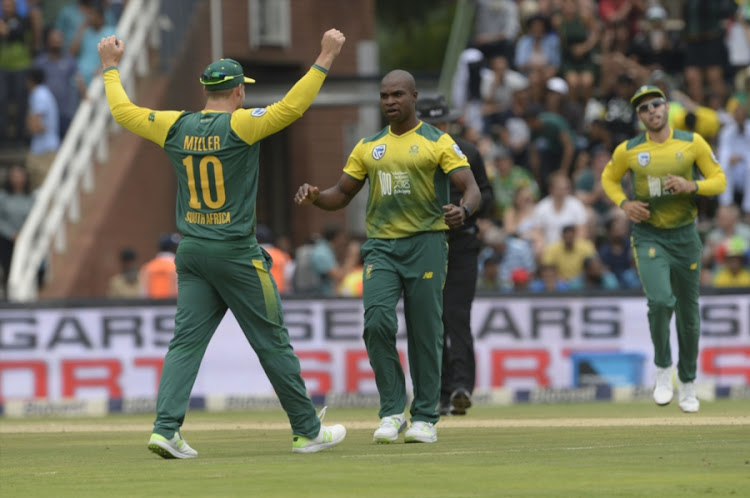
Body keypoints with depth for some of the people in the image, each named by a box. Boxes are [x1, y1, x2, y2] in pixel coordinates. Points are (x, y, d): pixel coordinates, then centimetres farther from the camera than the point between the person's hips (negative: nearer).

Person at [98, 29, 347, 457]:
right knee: (273, 342, 4)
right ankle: (308, 431, 11)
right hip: (236, 253, -5)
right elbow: (292, 106, -20)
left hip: (191, 253, 5)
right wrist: (325, 60, -16)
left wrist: (111, 67, 29)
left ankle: (166, 429, -13)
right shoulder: (240, 124, -11)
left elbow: (123, 111, 14)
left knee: (187, 340, 2)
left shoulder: (176, 127, 4)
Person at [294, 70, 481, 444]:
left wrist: (463, 210, -29)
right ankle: (392, 412, -8)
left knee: (425, 333, -1)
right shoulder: (369, 147, 15)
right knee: (377, 321, -16)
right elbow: (342, 195, 20)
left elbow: (471, 188, -5)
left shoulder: (438, 142, 2)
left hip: (426, 244, -3)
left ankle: (425, 418, 9)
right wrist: (314, 198, -2)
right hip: (381, 246, 3)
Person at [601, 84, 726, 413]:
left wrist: (692, 186, -19)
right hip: (649, 237, -2)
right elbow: (609, 178, 15)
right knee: (660, 300, -25)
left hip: (685, 237, 2)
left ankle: (687, 385, 26)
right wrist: (623, 203, -5)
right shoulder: (628, 151, -3)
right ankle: (662, 370, -5)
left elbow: (719, 181, 0)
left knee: (689, 313, 9)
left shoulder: (692, 143, -3)